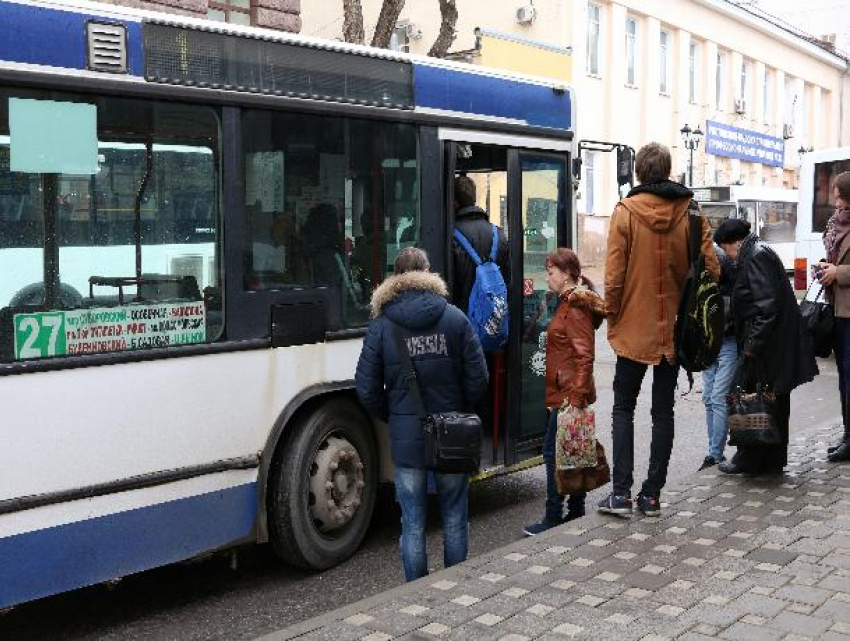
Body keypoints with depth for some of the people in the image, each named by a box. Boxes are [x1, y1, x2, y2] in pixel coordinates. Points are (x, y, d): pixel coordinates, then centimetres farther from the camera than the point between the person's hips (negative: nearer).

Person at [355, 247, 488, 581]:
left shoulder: (381, 325, -4)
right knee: (454, 516, 15)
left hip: (406, 438, -1)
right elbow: (478, 379, -4)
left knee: (413, 522, 9)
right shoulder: (455, 318, -3)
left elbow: (367, 390, -4)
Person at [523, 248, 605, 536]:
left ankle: (554, 518, 2)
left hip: (570, 395, -10)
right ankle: (576, 512, 21)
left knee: (554, 451, -4)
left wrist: (576, 396, -24)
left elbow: (584, 356, -21)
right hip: (569, 394, 10)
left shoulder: (576, 308, -15)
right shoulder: (568, 303, 16)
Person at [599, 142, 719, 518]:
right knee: (663, 411, 11)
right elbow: (711, 269, -2)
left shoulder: (625, 212, -10)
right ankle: (652, 494, 13)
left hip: (634, 329, -2)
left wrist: (613, 315, 2)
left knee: (624, 407, 9)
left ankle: (621, 492, 2)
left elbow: (614, 275, -12)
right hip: (675, 329, 2)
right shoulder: (690, 212, -2)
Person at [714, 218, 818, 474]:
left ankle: (748, 460, 9)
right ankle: (773, 461, 23)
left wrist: (752, 344, -19)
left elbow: (768, 305, -22)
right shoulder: (761, 252, 16)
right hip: (778, 346, 10)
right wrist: (751, 342, 19)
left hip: (767, 348, -10)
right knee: (776, 405, 14)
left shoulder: (755, 257, -15)